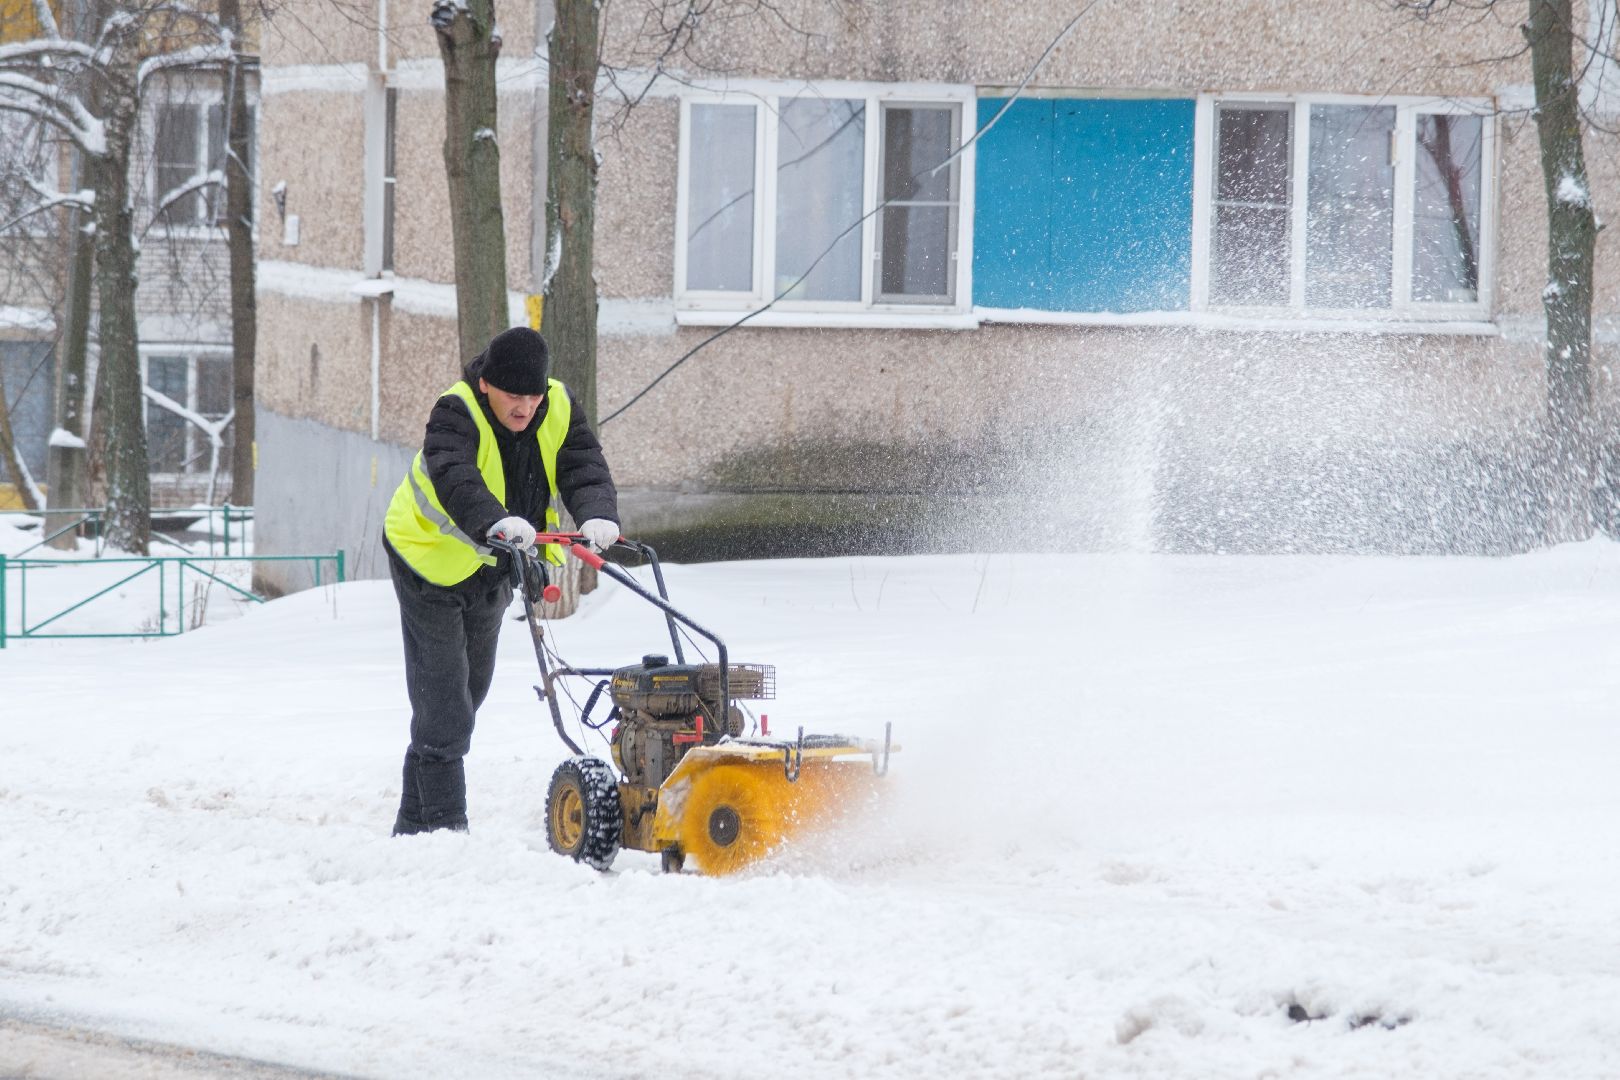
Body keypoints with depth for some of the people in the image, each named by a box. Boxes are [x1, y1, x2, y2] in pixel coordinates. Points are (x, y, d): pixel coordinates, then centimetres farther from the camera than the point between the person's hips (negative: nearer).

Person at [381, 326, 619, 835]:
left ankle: (415, 823, 29)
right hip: (432, 560, -7)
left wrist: (598, 517, -44)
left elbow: (585, 470, -22)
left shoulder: (559, 410, -11)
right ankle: (443, 823, -10)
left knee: (470, 688, 16)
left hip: (492, 570, 7)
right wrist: (497, 523, -65)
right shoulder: (456, 414, -28)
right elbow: (454, 479, -46)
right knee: (443, 699, -12)